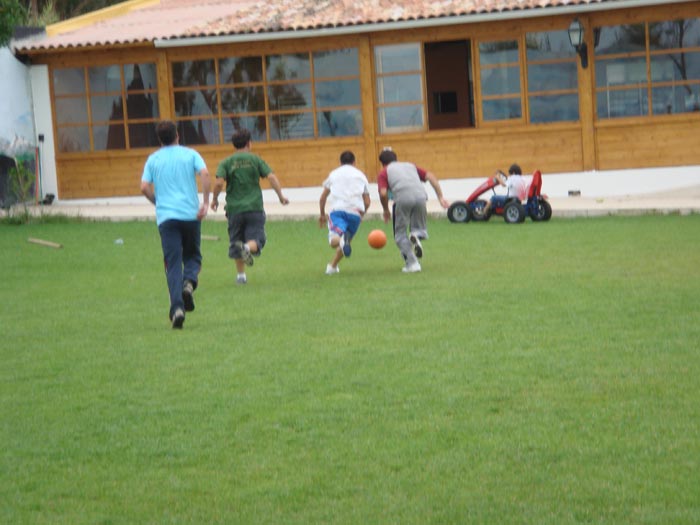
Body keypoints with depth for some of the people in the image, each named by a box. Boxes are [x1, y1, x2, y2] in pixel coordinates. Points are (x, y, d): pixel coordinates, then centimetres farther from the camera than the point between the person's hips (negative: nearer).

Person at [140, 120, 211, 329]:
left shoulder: (153, 159, 9)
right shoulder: (190, 154, 7)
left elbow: (145, 187, 1)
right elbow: (204, 174, -10)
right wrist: (205, 203, -7)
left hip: (166, 217, 0)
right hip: (191, 214, 0)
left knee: (173, 263, -1)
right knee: (192, 256, 18)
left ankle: (177, 307, -17)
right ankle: (189, 282, -14)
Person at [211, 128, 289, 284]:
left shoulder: (226, 163, 3)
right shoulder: (255, 159, 4)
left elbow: (219, 183, -9)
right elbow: (271, 177, -7)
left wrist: (215, 199, 6)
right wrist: (281, 196, -1)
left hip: (234, 209, 1)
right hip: (254, 207, -1)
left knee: (236, 242, 14)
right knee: (256, 239, -1)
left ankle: (241, 274, 15)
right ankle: (248, 248, -35)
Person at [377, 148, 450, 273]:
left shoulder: (384, 173, 21)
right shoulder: (410, 166, 32)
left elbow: (383, 193, 4)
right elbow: (431, 177, 19)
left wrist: (386, 210, 20)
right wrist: (440, 197, 17)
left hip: (402, 198, -3)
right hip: (420, 196, 3)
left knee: (400, 234, 16)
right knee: (421, 229, 23)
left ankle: (412, 263, 2)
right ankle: (417, 236, -12)